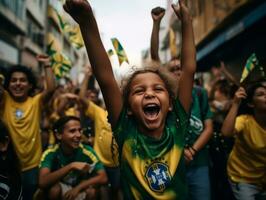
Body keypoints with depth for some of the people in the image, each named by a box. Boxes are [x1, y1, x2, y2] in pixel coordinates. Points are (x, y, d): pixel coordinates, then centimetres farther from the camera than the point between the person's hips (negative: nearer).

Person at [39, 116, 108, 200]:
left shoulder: (87, 151, -22)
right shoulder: (50, 153, -23)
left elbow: (103, 178, -24)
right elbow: (42, 182, -38)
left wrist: (78, 188, -33)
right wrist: (71, 166, -44)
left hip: (81, 190, 1)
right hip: (61, 190, 0)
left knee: (92, 190, -30)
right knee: (54, 188, -32)